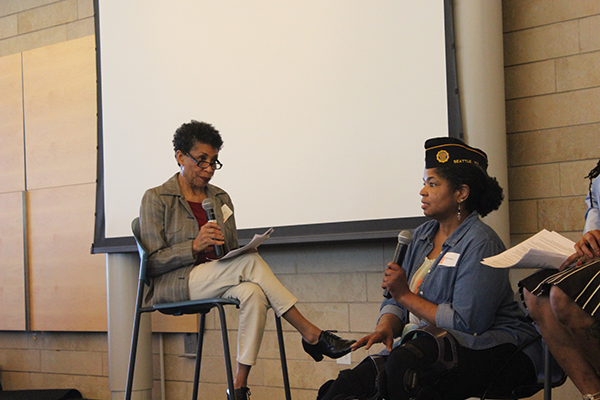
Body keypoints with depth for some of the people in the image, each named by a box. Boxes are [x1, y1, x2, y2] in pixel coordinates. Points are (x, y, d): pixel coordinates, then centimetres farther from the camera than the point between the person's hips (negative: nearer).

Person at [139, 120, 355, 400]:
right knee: (251, 261, -29)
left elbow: (233, 254, 21)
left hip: (215, 281, 5)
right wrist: (194, 247, -19)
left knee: (253, 293, -33)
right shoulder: (156, 199, 3)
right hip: (174, 286, -5)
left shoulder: (221, 198, 19)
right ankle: (311, 334, -24)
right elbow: (152, 263, -5)